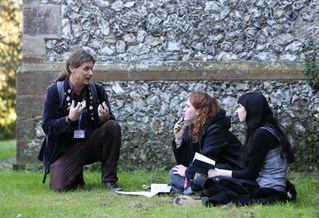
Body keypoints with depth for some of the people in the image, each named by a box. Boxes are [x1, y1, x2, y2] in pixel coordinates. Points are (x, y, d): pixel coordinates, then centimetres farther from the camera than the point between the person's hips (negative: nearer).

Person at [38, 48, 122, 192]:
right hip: (65, 150, -3)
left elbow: (111, 120, 2)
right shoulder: (54, 91, -7)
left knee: (113, 126, -23)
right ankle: (76, 176, 13)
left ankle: (109, 179, -14)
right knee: (60, 187, -26)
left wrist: (105, 118, -23)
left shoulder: (97, 90, 2)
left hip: (91, 145, 3)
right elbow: (47, 126, -11)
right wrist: (70, 119, -29)